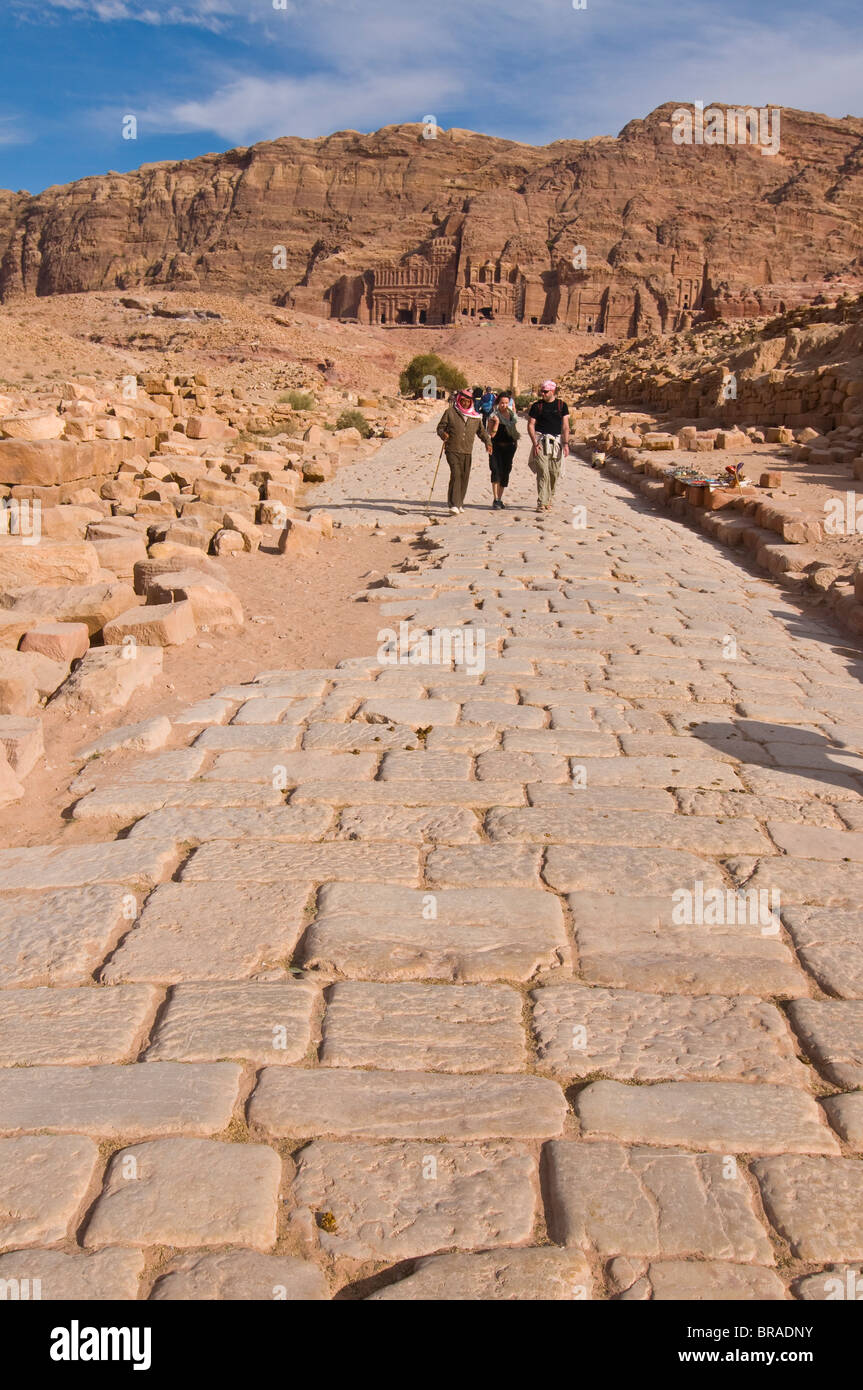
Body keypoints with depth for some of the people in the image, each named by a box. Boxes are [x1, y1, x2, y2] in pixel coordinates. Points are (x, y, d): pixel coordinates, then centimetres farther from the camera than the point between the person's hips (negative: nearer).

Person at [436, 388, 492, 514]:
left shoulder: (475, 416, 14)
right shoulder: (450, 412, 2)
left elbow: (482, 431, 23)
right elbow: (440, 427, 4)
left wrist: (487, 442, 7)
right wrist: (443, 434, -19)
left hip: (467, 452, 5)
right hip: (453, 450, -5)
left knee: (464, 478, 6)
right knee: (456, 475, -18)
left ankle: (458, 504, 20)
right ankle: (453, 505, -22)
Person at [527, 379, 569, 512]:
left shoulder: (562, 405, 7)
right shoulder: (537, 405, 3)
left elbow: (565, 426, 3)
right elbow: (530, 425, 1)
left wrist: (566, 443, -7)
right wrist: (535, 443, -10)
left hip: (557, 442, 2)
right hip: (541, 442, -2)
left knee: (555, 473, 3)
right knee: (543, 472, -12)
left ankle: (549, 500, 21)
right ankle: (541, 503, -12)